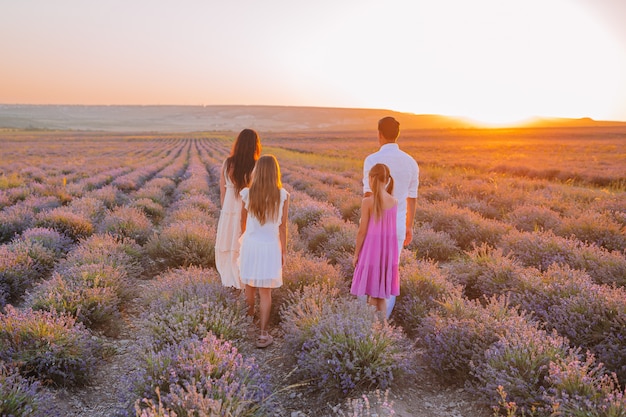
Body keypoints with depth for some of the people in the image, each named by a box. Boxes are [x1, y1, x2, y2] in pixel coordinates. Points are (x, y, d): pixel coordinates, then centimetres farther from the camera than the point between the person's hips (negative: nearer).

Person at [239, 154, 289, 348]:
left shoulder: (247, 193, -7)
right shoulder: (282, 195, -10)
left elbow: (243, 222, 5)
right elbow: (282, 226, -5)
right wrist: (283, 252, 5)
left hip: (250, 244, 2)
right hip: (270, 246, -2)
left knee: (249, 287, 20)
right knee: (265, 292, 6)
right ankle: (263, 333, 8)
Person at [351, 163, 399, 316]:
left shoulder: (368, 201, -13)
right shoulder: (395, 202, 1)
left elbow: (362, 231, -10)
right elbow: (389, 227, 9)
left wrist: (356, 253, -1)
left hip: (372, 249, -5)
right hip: (388, 251, 5)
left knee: (372, 293, 6)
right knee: (382, 294, 15)